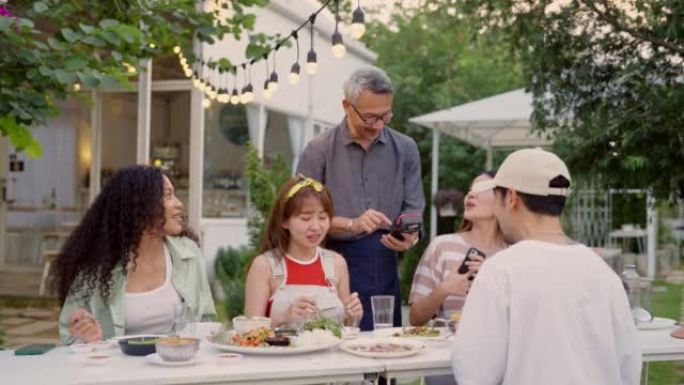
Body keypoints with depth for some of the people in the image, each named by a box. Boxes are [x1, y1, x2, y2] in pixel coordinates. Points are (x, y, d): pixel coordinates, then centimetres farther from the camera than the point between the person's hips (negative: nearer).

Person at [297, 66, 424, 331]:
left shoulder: (405, 149, 10)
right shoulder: (319, 150, -1)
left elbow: (413, 207, 9)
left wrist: (409, 236, -12)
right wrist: (351, 224, -17)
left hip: (384, 265, 3)